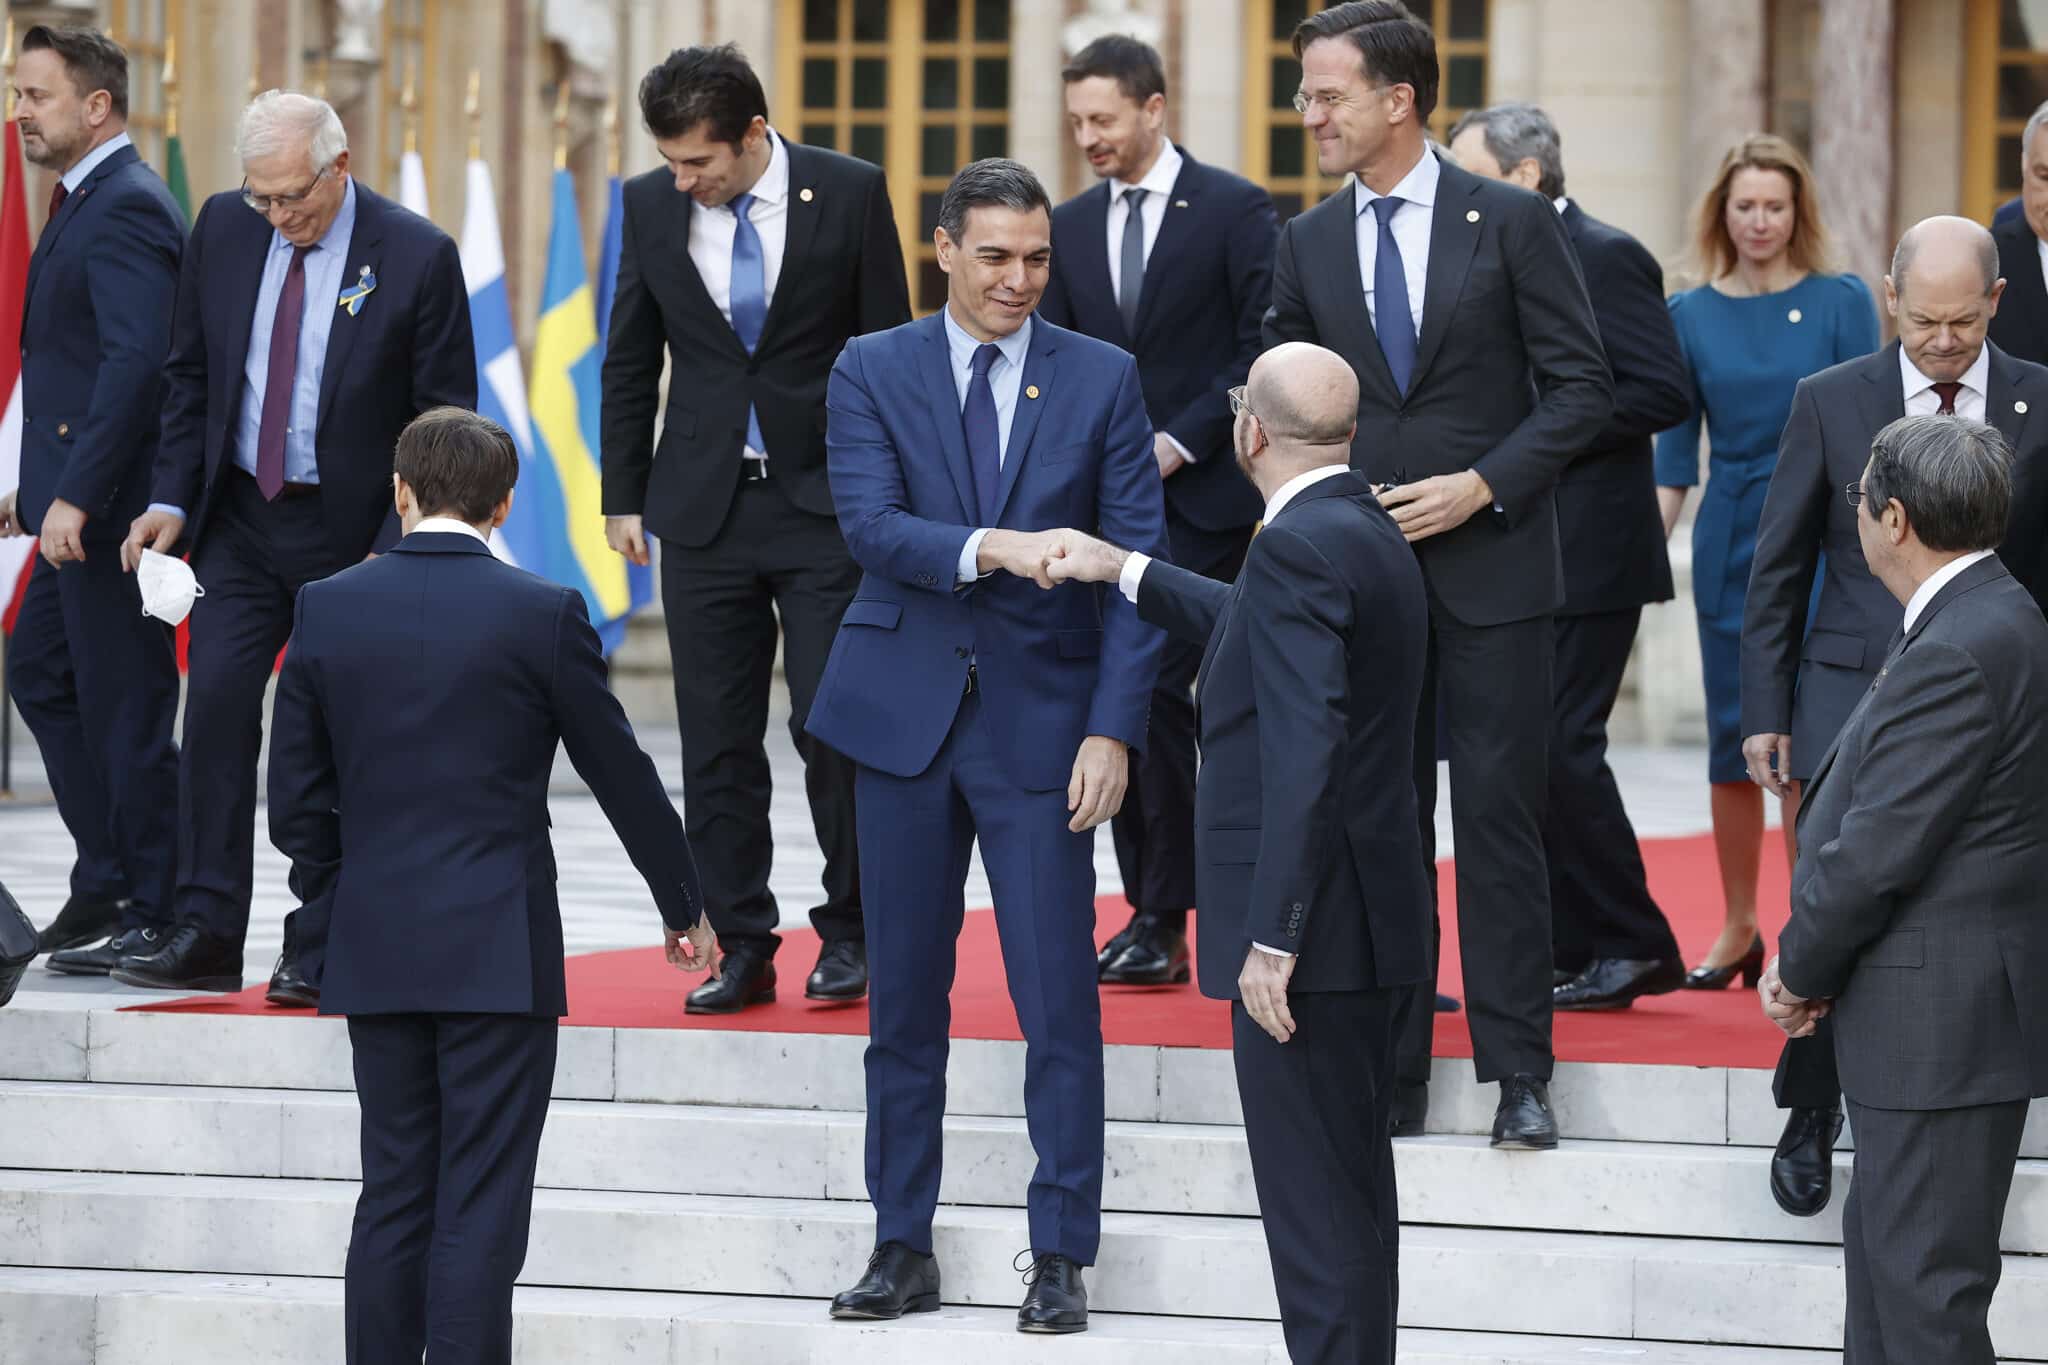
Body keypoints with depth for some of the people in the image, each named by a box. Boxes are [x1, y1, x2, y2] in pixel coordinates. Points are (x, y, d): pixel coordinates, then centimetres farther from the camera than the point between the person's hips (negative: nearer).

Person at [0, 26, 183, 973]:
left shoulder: (125, 209, -16)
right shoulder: (86, 203, 16)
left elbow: (135, 359, -26)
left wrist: (76, 495, -27)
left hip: (111, 503, -11)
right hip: (76, 501, 11)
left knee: (125, 707, -4)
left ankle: (154, 918, 4)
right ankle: (107, 883, 24)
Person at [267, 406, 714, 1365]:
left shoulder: (325, 609, 1)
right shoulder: (541, 614, -8)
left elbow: (296, 803, 4)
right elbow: (621, 774, 2)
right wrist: (684, 905, 15)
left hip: (373, 952, 4)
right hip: (499, 951, -4)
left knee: (393, 1202, 11)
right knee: (478, 1212, -2)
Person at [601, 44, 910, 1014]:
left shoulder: (849, 194, -6)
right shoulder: (650, 205, 1)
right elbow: (630, 363, 11)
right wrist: (623, 497, 8)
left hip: (826, 503, -3)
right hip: (704, 509, 3)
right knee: (716, 742, 3)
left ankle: (845, 932, 12)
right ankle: (742, 950, 10)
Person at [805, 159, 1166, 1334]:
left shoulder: (1103, 380, 3)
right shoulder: (872, 372, 4)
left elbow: (1137, 562, -1)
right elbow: (870, 523, -11)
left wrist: (1114, 727, -10)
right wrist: (988, 548, -29)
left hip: (1042, 720, -1)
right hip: (907, 711, 1)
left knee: (1059, 997, -4)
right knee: (904, 994, 7)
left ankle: (1063, 1260, 2)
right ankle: (904, 1248, 16)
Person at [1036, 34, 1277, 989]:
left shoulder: (1235, 211, -4)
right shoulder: (1070, 227, 12)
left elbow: (1267, 352, -7)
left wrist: (1179, 443, -12)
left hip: (1203, 496, -6)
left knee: (1154, 689, -14)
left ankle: (1164, 921, -9)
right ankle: (1153, 913, 8)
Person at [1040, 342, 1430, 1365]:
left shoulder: (1299, 547, -18)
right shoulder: (1366, 533, 13)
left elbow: (1303, 755, -25)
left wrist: (1272, 937, -25)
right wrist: (1124, 572, 39)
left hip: (1307, 929, -10)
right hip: (1363, 920, 10)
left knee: (1315, 1205, -7)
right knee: (1352, 1193, 16)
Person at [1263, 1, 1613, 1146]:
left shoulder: (1512, 223, -3)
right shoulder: (1309, 244, 8)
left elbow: (1582, 386, -3)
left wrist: (1483, 484, -13)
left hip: (1490, 565, -3)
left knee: (1500, 816, -2)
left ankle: (1519, 1072, 3)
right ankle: (1394, 1072, 10)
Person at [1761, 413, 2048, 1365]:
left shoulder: (1959, 652, -22)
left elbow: (1880, 850, -21)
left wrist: (1803, 972, -6)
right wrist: (1807, 959, 8)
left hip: (1943, 1020, -11)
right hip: (1939, 1012, 11)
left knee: (1926, 1285, -5)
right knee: (1881, 1249, 19)